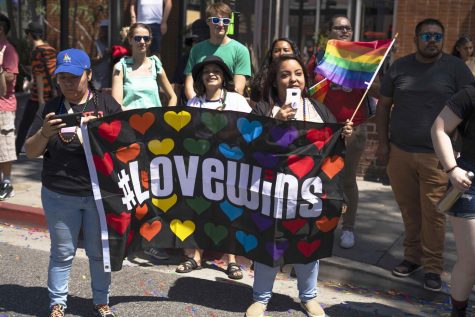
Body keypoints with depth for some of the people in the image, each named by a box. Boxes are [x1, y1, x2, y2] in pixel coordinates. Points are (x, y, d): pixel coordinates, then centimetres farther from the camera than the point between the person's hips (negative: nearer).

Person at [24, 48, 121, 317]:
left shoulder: (106, 104, 0)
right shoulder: (51, 108, 3)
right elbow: (31, 152, 3)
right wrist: (44, 133, -18)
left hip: (101, 193, 0)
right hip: (59, 196, 1)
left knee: (100, 252, 10)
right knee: (63, 253, 9)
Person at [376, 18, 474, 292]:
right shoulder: (400, 67, 9)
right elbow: (384, 106, 13)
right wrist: (383, 142, 6)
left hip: (436, 156, -2)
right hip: (399, 153, 2)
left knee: (433, 214, 0)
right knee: (409, 210, 9)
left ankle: (433, 267, 12)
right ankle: (413, 256, 25)